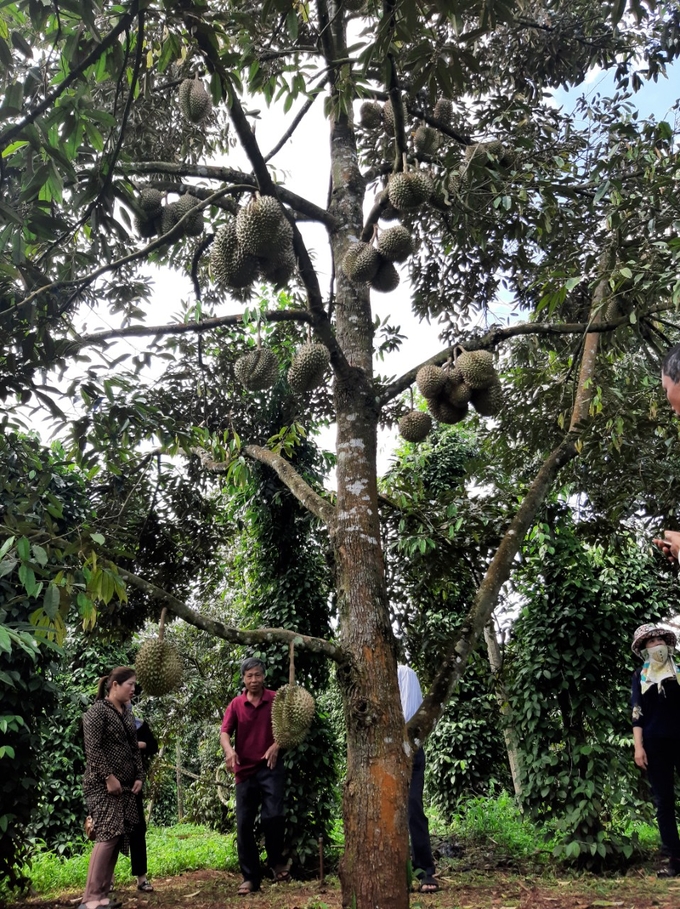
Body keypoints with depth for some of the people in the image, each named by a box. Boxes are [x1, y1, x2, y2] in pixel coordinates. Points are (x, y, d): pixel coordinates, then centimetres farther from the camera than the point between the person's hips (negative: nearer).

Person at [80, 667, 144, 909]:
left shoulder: (126, 714, 16)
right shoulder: (98, 711, -8)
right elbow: (92, 748, -16)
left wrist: (139, 777, 8)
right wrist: (109, 777, -18)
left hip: (125, 786, 8)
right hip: (102, 784, -8)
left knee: (118, 837, 5)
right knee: (108, 835, -14)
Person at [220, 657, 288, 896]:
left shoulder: (276, 700, -2)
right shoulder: (236, 704, 1)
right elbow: (224, 732, -8)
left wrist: (276, 746, -21)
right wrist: (229, 750, -29)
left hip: (270, 767, -2)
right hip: (245, 769, 2)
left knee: (273, 816, -12)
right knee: (243, 824, 3)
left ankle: (276, 861, 15)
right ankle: (250, 877, 16)